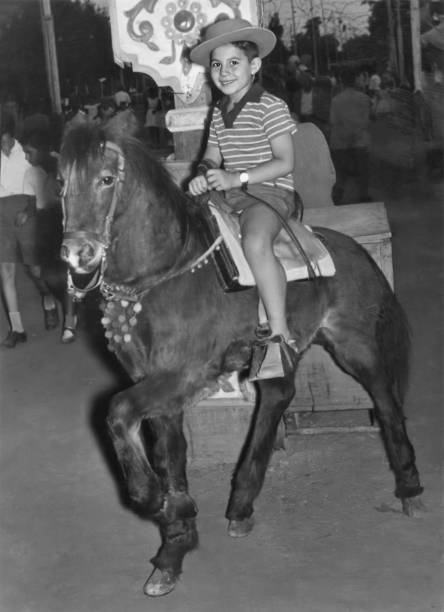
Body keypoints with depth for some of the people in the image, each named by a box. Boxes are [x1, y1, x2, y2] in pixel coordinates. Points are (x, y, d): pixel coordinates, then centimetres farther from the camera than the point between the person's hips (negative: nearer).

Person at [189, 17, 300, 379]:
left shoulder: (271, 108, -6)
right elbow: (212, 156, 20)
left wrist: (235, 178, -21)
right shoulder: (219, 112, 16)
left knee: (255, 243, -36)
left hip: (270, 191, -8)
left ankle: (280, 336, -32)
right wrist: (205, 175, -6)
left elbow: (284, 163, -13)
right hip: (229, 193, 8)